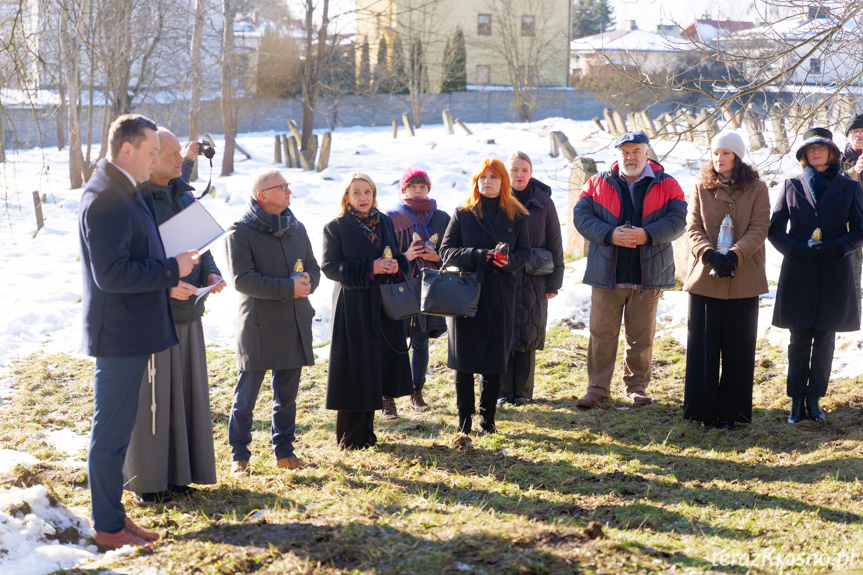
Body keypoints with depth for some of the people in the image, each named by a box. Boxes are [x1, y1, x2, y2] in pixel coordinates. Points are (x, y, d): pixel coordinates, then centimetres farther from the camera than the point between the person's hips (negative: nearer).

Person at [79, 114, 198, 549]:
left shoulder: (123, 192, 13)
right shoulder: (106, 199, -20)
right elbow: (110, 274, -25)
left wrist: (166, 279, 12)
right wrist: (171, 270, -18)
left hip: (130, 332, 11)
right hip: (119, 334, -11)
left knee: (116, 429, 17)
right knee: (110, 433, 0)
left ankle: (112, 515, 28)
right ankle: (108, 528, 11)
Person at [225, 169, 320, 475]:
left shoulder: (297, 228, 13)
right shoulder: (241, 232, -7)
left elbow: (313, 268, 16)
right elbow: (243, 279, -15)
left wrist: (307, 281, -8)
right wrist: (288, 288, -20)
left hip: (295, 324, 6)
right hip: (258, 325, -6)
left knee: (287, 394, 13)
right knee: (246, 395, 1)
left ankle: (284, 451, 24)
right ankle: (239, 456, 12)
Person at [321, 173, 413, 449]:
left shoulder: (384, 221, 13)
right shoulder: (335, 227, -3)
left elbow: (397, 256, 18)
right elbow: (330, 266, -10)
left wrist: (396, 266, -7)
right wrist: (370, 268, -19)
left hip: (384, 306, 5)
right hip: (353, 306, -5)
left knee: (377, 367, 9)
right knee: (355, 370, -4)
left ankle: (366, 432, 21)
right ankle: (350, 437, 8)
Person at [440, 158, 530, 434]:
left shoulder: (516, 216, 8)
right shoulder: (463, 214, 4)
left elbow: (525, 251, 9)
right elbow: (447, 250, -1)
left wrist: (510, 261, -13)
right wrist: (479, 255, -16)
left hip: (501, 295, 1)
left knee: (495, 359, 4)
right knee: (464, 359, 0)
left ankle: (487, 417, 16)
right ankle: (464, 417, 11)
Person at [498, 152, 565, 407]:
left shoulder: (543, 203, 3)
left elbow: (554, 244, 5)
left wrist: (554, 281, 1)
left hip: (533, 281, 0)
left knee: (528, 335, 3)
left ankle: (523, 390, 14)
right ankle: (503, 390, 10)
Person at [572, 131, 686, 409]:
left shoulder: (667, 185, 3)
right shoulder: (597, 184, 5)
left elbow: (677, 221, -5)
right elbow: (581, 217, -2)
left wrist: (646, 235, -21)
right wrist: (610, 235, -18)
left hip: (647, 276, 0)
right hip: (606, 275, 0)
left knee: (642, 336, 9)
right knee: (602, 333, 4)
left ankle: (637, 386, 24)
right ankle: (598, 386, 16)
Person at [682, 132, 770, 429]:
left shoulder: (757, 189, 4)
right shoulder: (700, 188, 8)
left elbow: (759, 229, -6)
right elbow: (693, 229, 0)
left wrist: (734, 255, -20)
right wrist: (710, 255, -18)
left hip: (743, 279, -1)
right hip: (705, 278, 1)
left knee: (738, 348, 4)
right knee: (703, 346, 4)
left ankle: (731, 411, 14)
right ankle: (704, 410, 14)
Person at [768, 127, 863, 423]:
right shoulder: (792, 186, 7)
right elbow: (774, 229, 6)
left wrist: (835, 247, -14)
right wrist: (796, 249, -12)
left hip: (834, 275, 0)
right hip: (798, 275, 0)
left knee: (825, 339, 5)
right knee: (799, 340, 3)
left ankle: (814, 398, 16)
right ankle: (797, 400, 12)